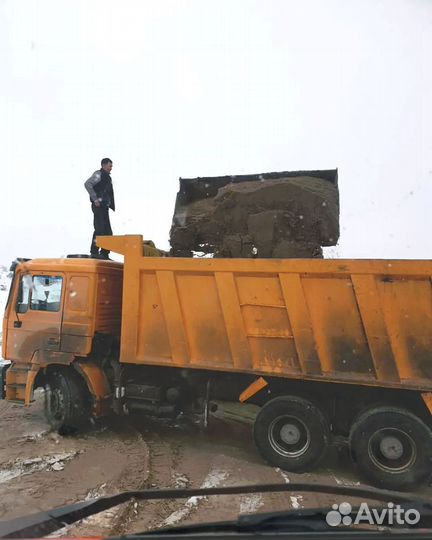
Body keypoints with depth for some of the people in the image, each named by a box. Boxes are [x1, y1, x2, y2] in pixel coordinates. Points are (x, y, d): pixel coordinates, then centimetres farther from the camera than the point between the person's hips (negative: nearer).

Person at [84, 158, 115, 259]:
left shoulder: (108, 177, 21)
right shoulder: (98, 174, -6)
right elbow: (87, 184, -21)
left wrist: (112, 205, 15)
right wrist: (95, 199, -22)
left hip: (104, 207, 9)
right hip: (98, 206, -9)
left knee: (108, 232, 9)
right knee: (99, 229, -12)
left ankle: (104, 253, 15)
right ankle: (94, 252, -7)